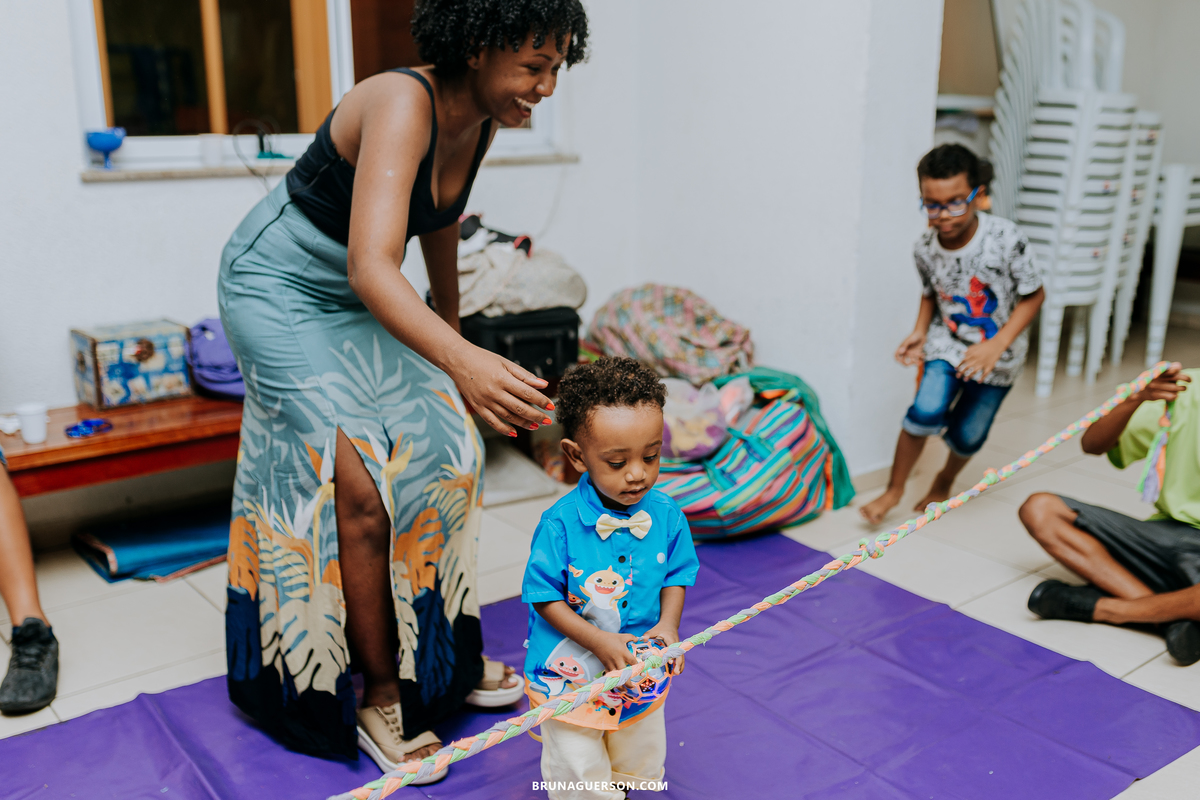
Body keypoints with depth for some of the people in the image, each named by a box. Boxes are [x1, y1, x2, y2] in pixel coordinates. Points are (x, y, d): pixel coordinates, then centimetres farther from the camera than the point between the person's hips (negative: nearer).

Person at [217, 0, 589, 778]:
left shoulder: (479, 122, -5)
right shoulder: (402, 104, -31)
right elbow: (372, 266, -44)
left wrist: (451, 320, 25)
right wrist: (460, 361, -59)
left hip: (360, 297, 8)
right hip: (281, 286, -8)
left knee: (441, 452, 1)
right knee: (361, 490, -13)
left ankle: (444, 658, 17)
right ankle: (380, 699, 4)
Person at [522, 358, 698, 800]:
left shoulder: (666, 515, -13)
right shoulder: (560, 524, -25)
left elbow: (677, 573, 1)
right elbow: (544, 596, -17)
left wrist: (668, 624, -15)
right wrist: (597, 640, -24)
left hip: (643, 673, 4)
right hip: (571, 673, -4)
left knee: (640, 763, 26)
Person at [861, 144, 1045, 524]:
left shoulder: (1007, 239, -23)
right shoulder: (925, 248, -11)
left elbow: (1033, 296, -13)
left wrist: (996, 346, -22)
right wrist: (919, 331, -9)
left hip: (997, 353, -1)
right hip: (948, 342, 2)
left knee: (967, 436, 5)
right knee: (926, 411, -20)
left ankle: (945, 479, 40)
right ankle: (894, 489, 0)